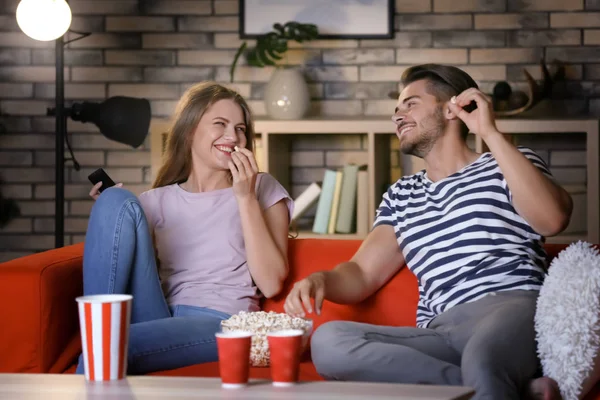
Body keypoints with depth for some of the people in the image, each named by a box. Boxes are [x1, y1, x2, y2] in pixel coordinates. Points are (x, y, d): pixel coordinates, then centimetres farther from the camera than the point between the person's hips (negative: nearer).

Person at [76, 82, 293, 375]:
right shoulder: (156, 201, 21)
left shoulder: (262, 189, 14)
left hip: (220, 325, -5)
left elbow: (271, 284, 0)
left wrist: (246, 198, -4)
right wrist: (108, 217, 4)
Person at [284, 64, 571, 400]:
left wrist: (490, 133, -5)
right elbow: (362, 274, 23)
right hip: (439, 333, 7)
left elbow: (552, 219, -6)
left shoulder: (509, 165, 15)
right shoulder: (401, 195, 30)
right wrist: (319, 280, -1)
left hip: (512, 307, -7)